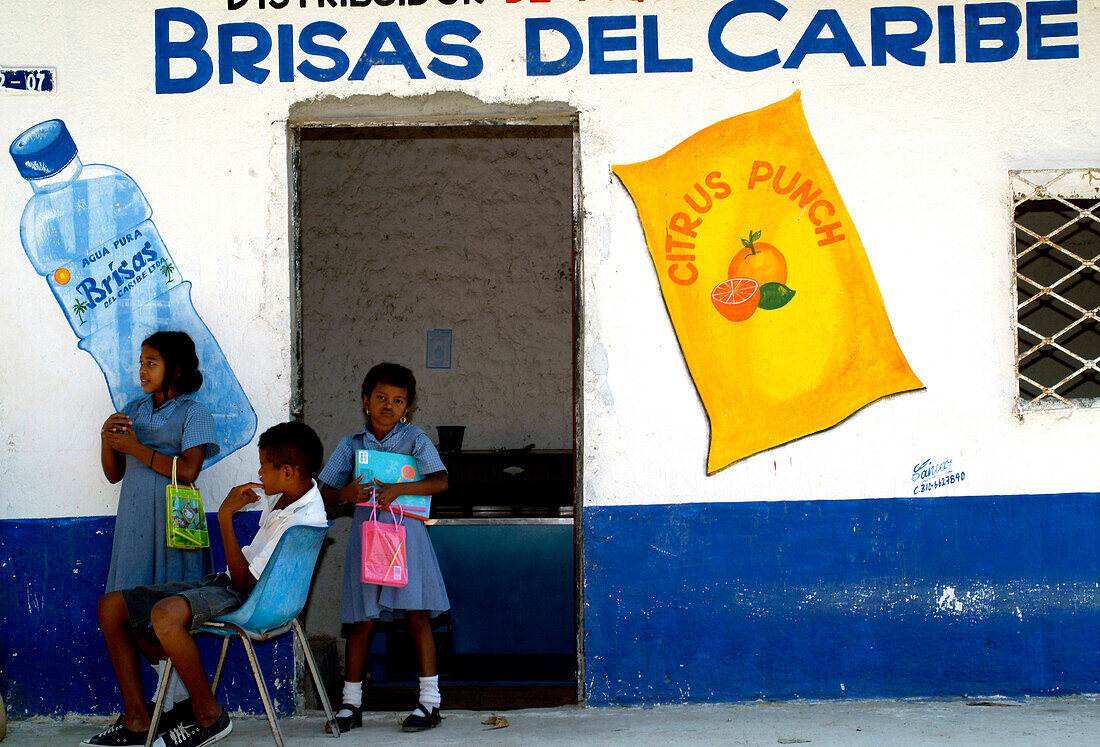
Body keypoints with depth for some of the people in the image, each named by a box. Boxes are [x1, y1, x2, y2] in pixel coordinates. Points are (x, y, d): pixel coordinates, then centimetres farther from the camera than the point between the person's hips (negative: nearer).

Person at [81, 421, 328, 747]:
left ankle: (209, 716, -19)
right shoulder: (284, 495, 8)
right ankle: (137, 720, 5)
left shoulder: (304, 522, -22)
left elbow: (245, 580, -24)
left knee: (166, 615, -40)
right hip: (225, 582, 11)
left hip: (249, 598, -10)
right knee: (111, 606, 5)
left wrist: (226, 517, -22)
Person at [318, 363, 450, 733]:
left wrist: (398, 489, -18)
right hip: (365, 534, 2)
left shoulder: (415, 439, 4)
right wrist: (345, 493, -11)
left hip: (407, 535, -2)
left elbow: (440, 481, -7)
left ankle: (430, 702, 2)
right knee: (361, 622, 4)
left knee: (417, 616, -4)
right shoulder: (351, 444, 11)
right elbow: (325, 492, 11)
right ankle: (351, 704, 14)